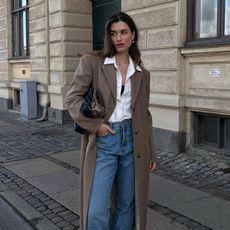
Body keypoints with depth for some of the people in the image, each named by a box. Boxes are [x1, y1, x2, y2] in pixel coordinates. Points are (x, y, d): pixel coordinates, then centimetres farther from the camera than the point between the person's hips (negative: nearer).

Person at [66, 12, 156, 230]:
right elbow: (73, 98, -5)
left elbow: (144, 115, 12)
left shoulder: (142, 74, 10)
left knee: (127, 205, 12)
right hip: (103, 142, -3)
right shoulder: (91, 62, -1)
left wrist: (150, 153, 12)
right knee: (97, 211, -6)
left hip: (133, 142, 4)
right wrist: (94, 126, -14)